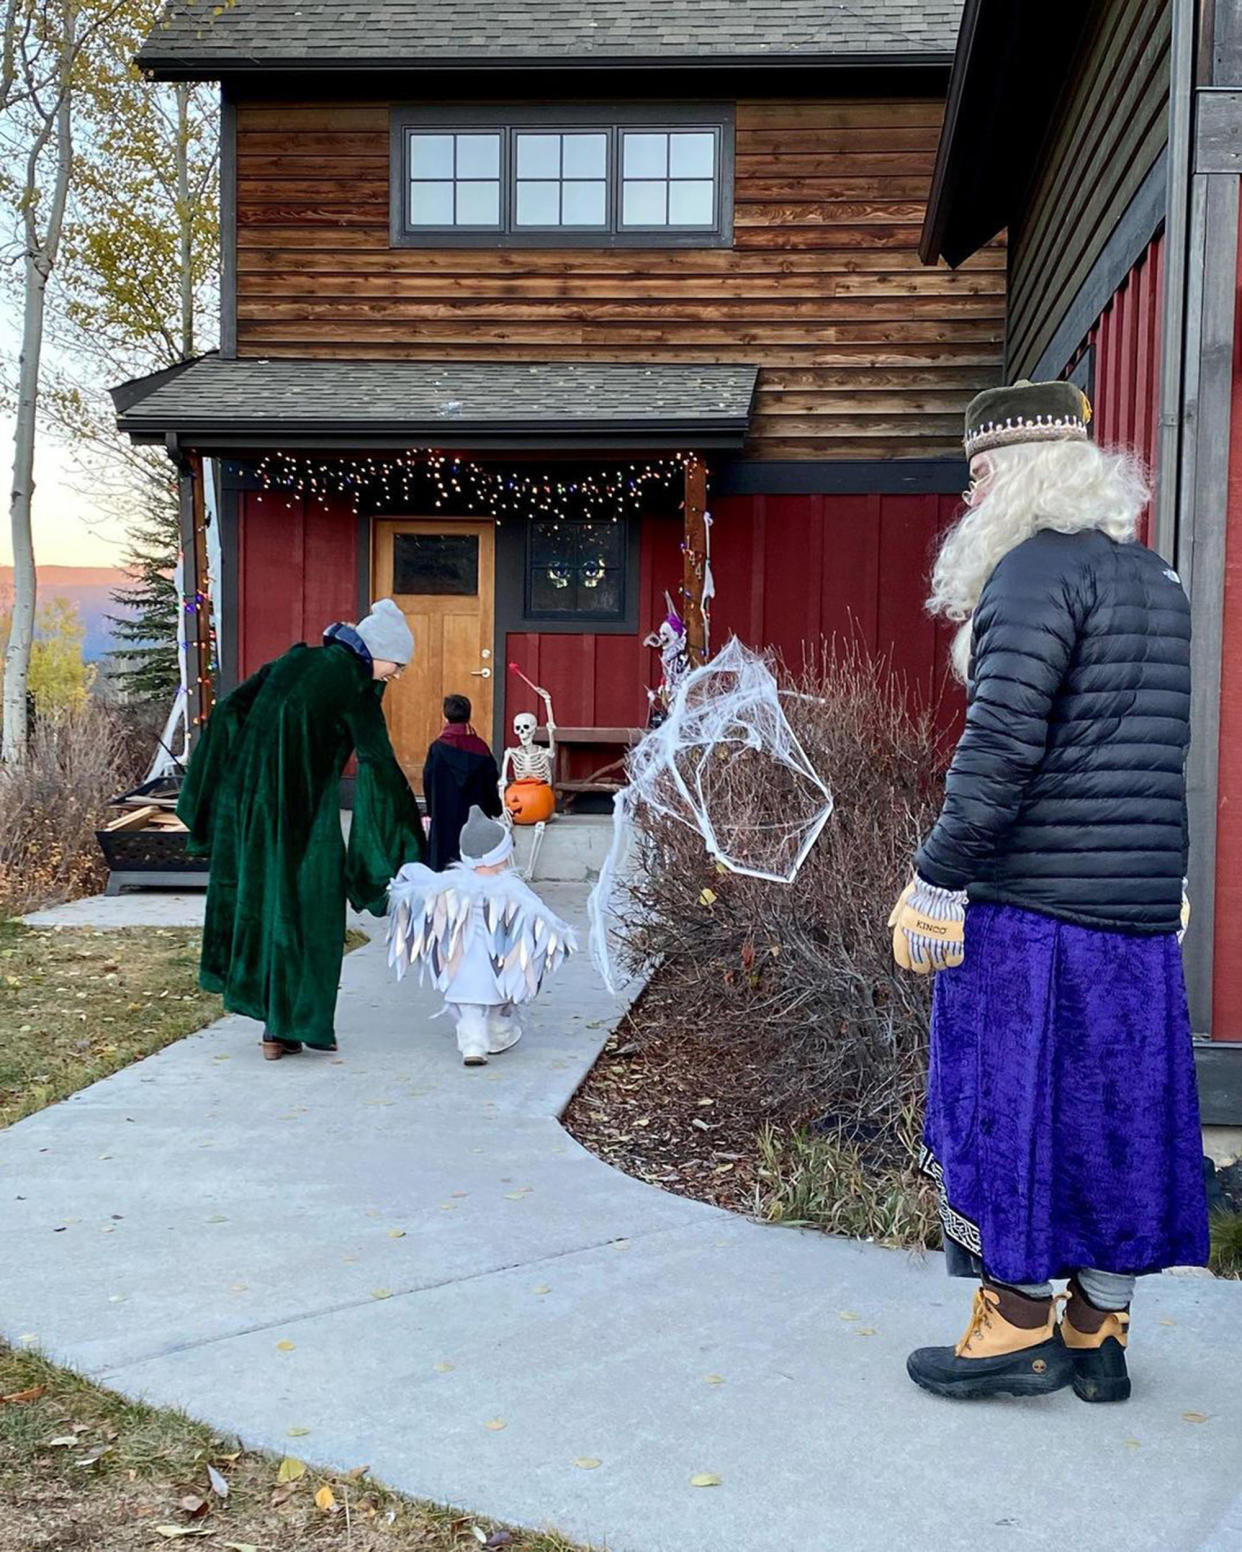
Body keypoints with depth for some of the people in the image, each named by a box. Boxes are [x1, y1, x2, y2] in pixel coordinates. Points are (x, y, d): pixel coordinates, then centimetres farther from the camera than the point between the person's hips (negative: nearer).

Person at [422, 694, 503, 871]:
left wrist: (431, 811, 11)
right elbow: (492, 781, 1)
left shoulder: (437, 748, -9)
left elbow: (428, 783, -3)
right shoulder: (479, 747, -5)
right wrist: (496, 810, 14)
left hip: (445, 817, -1)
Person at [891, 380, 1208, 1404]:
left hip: (1030, 905, -8)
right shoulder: (1153, 579, 17)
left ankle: (1020, 1326, 13)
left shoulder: (1037, 570, -12)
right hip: (1140, 910, 9)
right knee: (1115, 1111, 12)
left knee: (1005, 1109, 3)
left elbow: (1002, 744, -21)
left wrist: (937, 879, -15)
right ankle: (1099, 1335, 23)